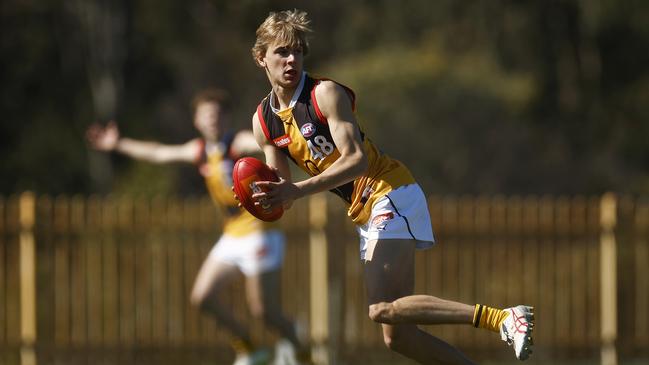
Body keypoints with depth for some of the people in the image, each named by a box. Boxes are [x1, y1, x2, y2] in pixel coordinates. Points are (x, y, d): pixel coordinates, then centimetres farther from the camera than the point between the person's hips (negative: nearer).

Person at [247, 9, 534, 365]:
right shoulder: (263, 121, 10)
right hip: (364, 214, 7)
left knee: (382, 309, -25)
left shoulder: (326, 93, -11)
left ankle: (502, 318, -29)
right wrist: (268, 197, -11)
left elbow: (356, 159, -20)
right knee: (397, 336, -2)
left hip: (391, 195, -7)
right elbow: (284, 191, 13)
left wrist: (299, 190, -28)